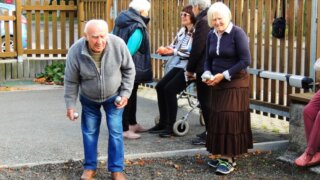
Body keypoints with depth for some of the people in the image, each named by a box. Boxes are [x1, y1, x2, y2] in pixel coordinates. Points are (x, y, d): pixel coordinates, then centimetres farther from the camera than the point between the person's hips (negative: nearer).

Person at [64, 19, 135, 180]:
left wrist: (125, 93, -13)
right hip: (88, 99, 1)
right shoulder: (75, 51, -29)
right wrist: (70, 105, -10)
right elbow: (71, 81, -14)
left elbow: (129, 70, -11)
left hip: (113, 96, 0)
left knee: (115, 132, 1)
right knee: (89, 132, 10)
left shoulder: (118, 45, -28)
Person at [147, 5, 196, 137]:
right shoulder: (182, 31, 14)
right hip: (179, 65, 9)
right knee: (160, 86, -1)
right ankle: (163, 123, 9)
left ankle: (171, 126, -10)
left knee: (169, 89, -20)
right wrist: (165, 50, -8)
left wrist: (173, 52, -20)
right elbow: (173, 47, 14)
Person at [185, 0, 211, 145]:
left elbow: (197, 48, -18)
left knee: (205, 101, -3)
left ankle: (209, 135, 1)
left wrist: (190, 69, -7)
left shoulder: (203, 21, -16)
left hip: (204, 68, -9)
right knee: (208, 101, 16)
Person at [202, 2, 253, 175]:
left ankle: (228, 159, -4)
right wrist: (207, 75, -6)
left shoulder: (237, 33, -11)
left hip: (235, 83, -6)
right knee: (217, 119, 5)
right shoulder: (211, 35, 7)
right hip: (217, 84, 6)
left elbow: (245, 60, -16)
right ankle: (225, 156, 15)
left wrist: (224, 75, -18)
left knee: (230, 119, -9)